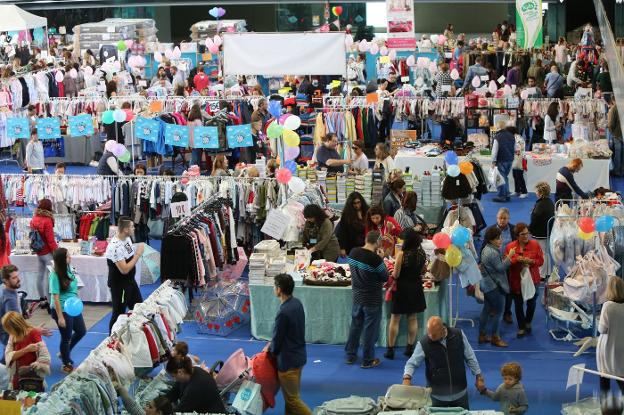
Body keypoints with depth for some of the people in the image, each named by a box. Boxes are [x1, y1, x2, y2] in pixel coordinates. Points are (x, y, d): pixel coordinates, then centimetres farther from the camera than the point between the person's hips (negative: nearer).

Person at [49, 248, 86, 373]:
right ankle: (67, 364, 29)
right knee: (66, 337, 8)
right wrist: (60, 317, -19)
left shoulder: (69, 270, -2)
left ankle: (65, 353, 41)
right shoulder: (55, 275, -23)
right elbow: (55, 297, -20)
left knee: (81, 331, 20)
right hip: (63, 310, -8)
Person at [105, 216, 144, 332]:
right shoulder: (115, 247, -29)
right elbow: (124, 269, -28)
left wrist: (138, 251, 1)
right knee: (119, 313, 4)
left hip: (130, 281, 9)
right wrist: (138, 254, -24)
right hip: (119, 285, -9)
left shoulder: (127, 238, -1)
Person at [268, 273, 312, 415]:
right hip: (299, 356, 9)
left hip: (288, 360, -9)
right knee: (292, 394, 21)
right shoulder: (297, 303, -1)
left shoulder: (283, 313, -28)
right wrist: (272, 344, 10)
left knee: (292, 399, 4)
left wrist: (270, 349, 3)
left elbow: (277, 341, -19)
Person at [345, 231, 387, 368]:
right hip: (372, 299, -6)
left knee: (355, 326, 19)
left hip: (357, 296, 6)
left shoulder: (353, 252, -5)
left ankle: (350, 355, 29)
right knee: (370, 329, 6)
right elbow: (385, 277, -12)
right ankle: (367, 360, 14)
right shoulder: (376, 259, -24)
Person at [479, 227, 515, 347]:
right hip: (494, 286, -10)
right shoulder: (493, 253, -25)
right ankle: (495, 337, 9)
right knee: (498, 310, 1)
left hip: (487, 284, 10)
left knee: (487, 310, 17)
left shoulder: (486, 249, 7)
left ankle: (482, 335, 24)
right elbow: (500, 268, -21)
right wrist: (509, 257, -17)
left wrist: (503, 259, 6)